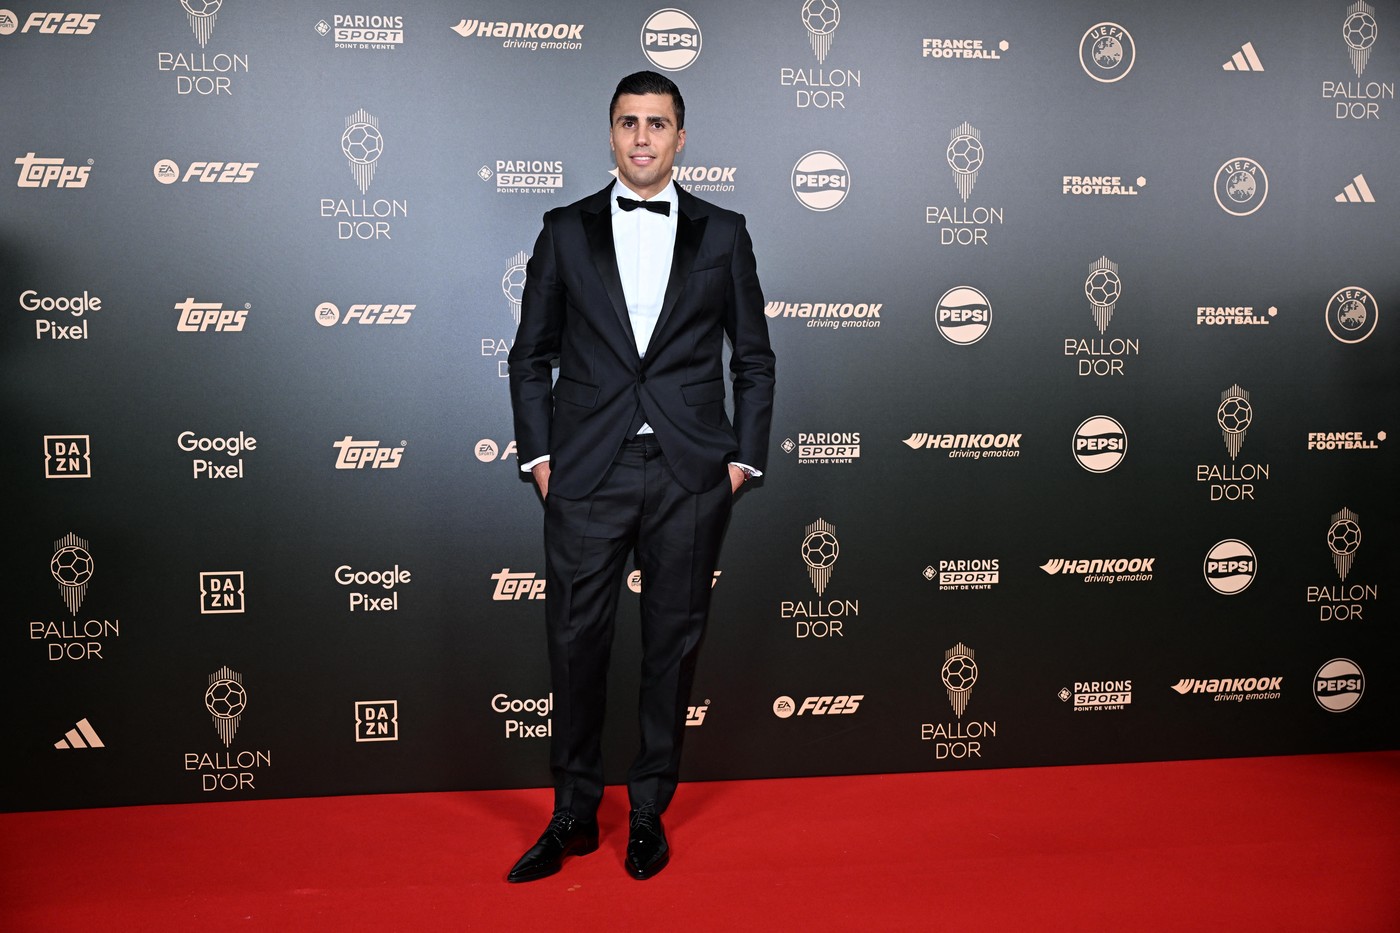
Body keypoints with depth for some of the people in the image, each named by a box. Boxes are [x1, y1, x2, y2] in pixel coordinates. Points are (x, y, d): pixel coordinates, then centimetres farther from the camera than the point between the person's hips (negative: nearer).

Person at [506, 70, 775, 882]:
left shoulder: (723, 233, 8)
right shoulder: (567, 231, 8)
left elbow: (754, 359, 9)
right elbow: (532, 356, 10)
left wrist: (744, 457, 1)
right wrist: (539, 456, 1)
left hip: (691, 477, 0)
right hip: (588, 473, 0)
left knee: (674, 645, 7)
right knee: (576, 642, 3)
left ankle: (650, 811, 23)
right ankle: (574, 815, 20)